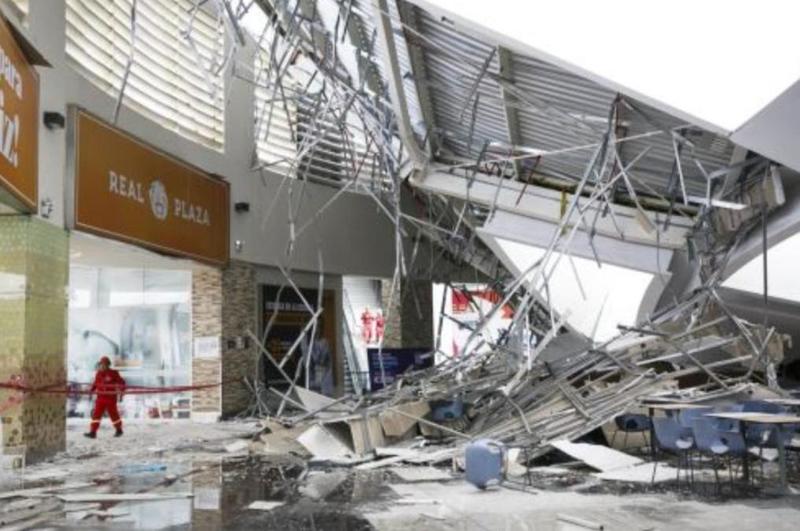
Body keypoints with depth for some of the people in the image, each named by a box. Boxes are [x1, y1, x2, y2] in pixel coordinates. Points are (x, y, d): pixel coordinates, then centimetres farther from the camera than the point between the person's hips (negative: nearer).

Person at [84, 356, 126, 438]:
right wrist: (92, 391, 13)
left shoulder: (113, 373, -9)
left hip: (111, 399, -4)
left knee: (113, 415, 7)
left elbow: (122, 383, -5)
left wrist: (121, 393, -9)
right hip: (100, 398, 4)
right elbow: (95, 383, 20)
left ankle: (119, 430, 27)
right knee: (96, 414, -4)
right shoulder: (98, 374, 6)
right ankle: (93, 432, -2)